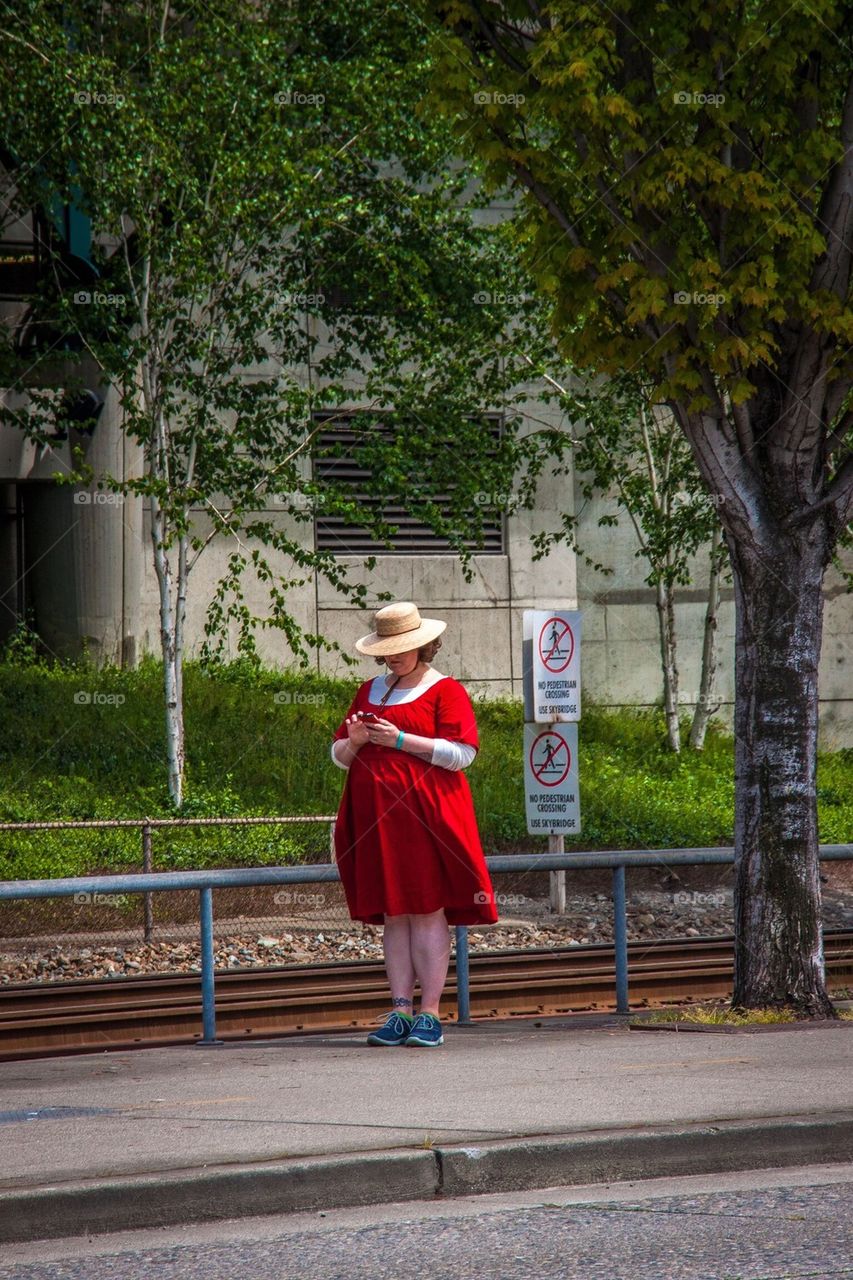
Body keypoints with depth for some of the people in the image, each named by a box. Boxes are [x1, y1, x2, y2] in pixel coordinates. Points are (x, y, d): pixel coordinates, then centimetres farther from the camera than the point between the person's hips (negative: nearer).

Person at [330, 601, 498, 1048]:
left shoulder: (445, 691, 2)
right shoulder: (369, 692, 19)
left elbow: (461, 753, -10)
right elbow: (339, 756, 22)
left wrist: (400, 740, -14)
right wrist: (354, 741, -2)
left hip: (426, 815, -5)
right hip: (378, 818, 5)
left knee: (428, 910, -7)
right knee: (393, 914, 3)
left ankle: (430, 1015, -7)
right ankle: (400, 1012, 3)